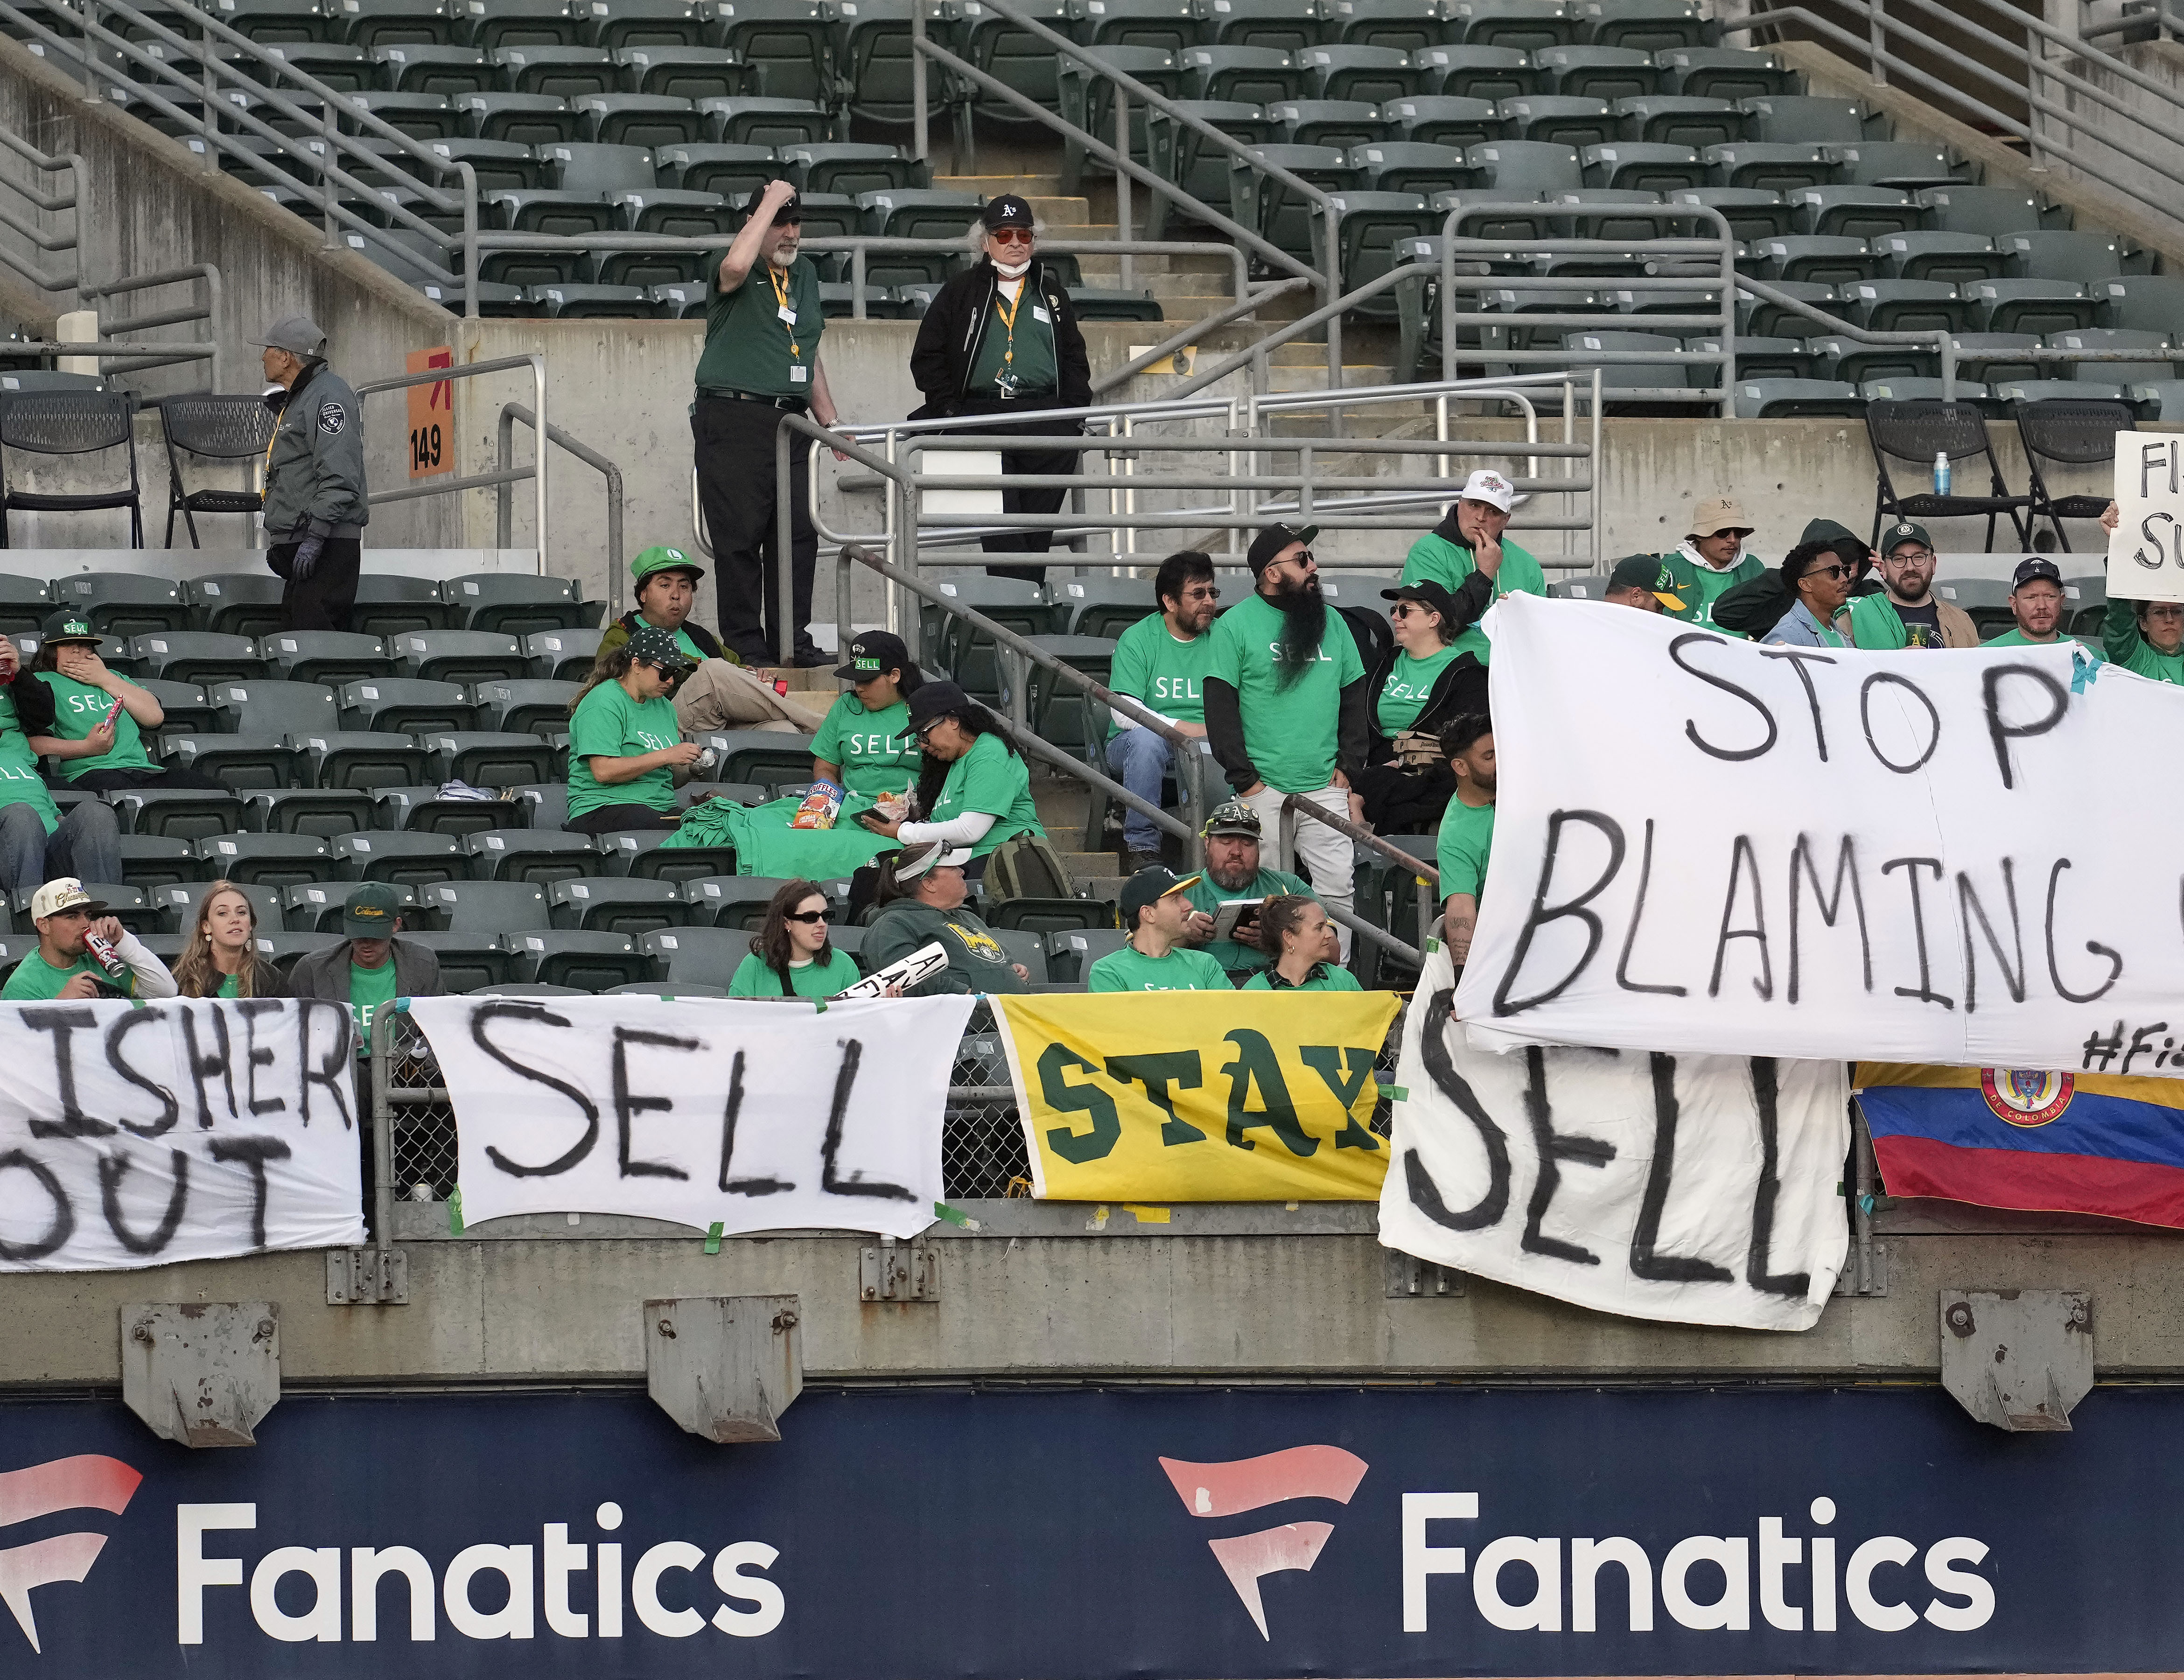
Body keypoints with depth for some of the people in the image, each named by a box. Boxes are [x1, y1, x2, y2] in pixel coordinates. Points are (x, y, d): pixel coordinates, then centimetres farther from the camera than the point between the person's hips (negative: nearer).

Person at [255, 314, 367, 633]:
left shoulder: (329, 396, -11)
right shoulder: (293, 401, 24)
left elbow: (339, 478, -21)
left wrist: (315, 536, -26)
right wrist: (279, 543, 24)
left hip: (326, 547, -11)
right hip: (301, 546, 11)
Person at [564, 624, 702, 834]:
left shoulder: (663, 706, 20)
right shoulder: (603, 703, -6)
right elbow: (603, 772, -17)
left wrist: (692, 770, 1)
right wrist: (665, 756, -16)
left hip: (662, 809, 7)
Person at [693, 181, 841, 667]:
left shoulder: (805, 273, 18)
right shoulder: (725, 270, -4)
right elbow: (735, 266, -32)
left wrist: (829, 419, 23)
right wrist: (771, 202, -20)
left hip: (788, 420, 6)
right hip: (733, 420, -6)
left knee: (798, 534, 4)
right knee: (740, 535, -4)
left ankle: (791, 641, 11)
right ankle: (744, 643, 0)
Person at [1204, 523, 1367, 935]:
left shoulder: (1331, 622, 14)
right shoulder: (1236, 624, 0)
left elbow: (1355, 696, 17)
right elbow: (1219, 707, -4)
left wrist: (1348, 766, 5)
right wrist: (1245, 778, -10)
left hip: (1325, 789, 3)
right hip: (1264, 789, -3)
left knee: (1338, 888, -5)